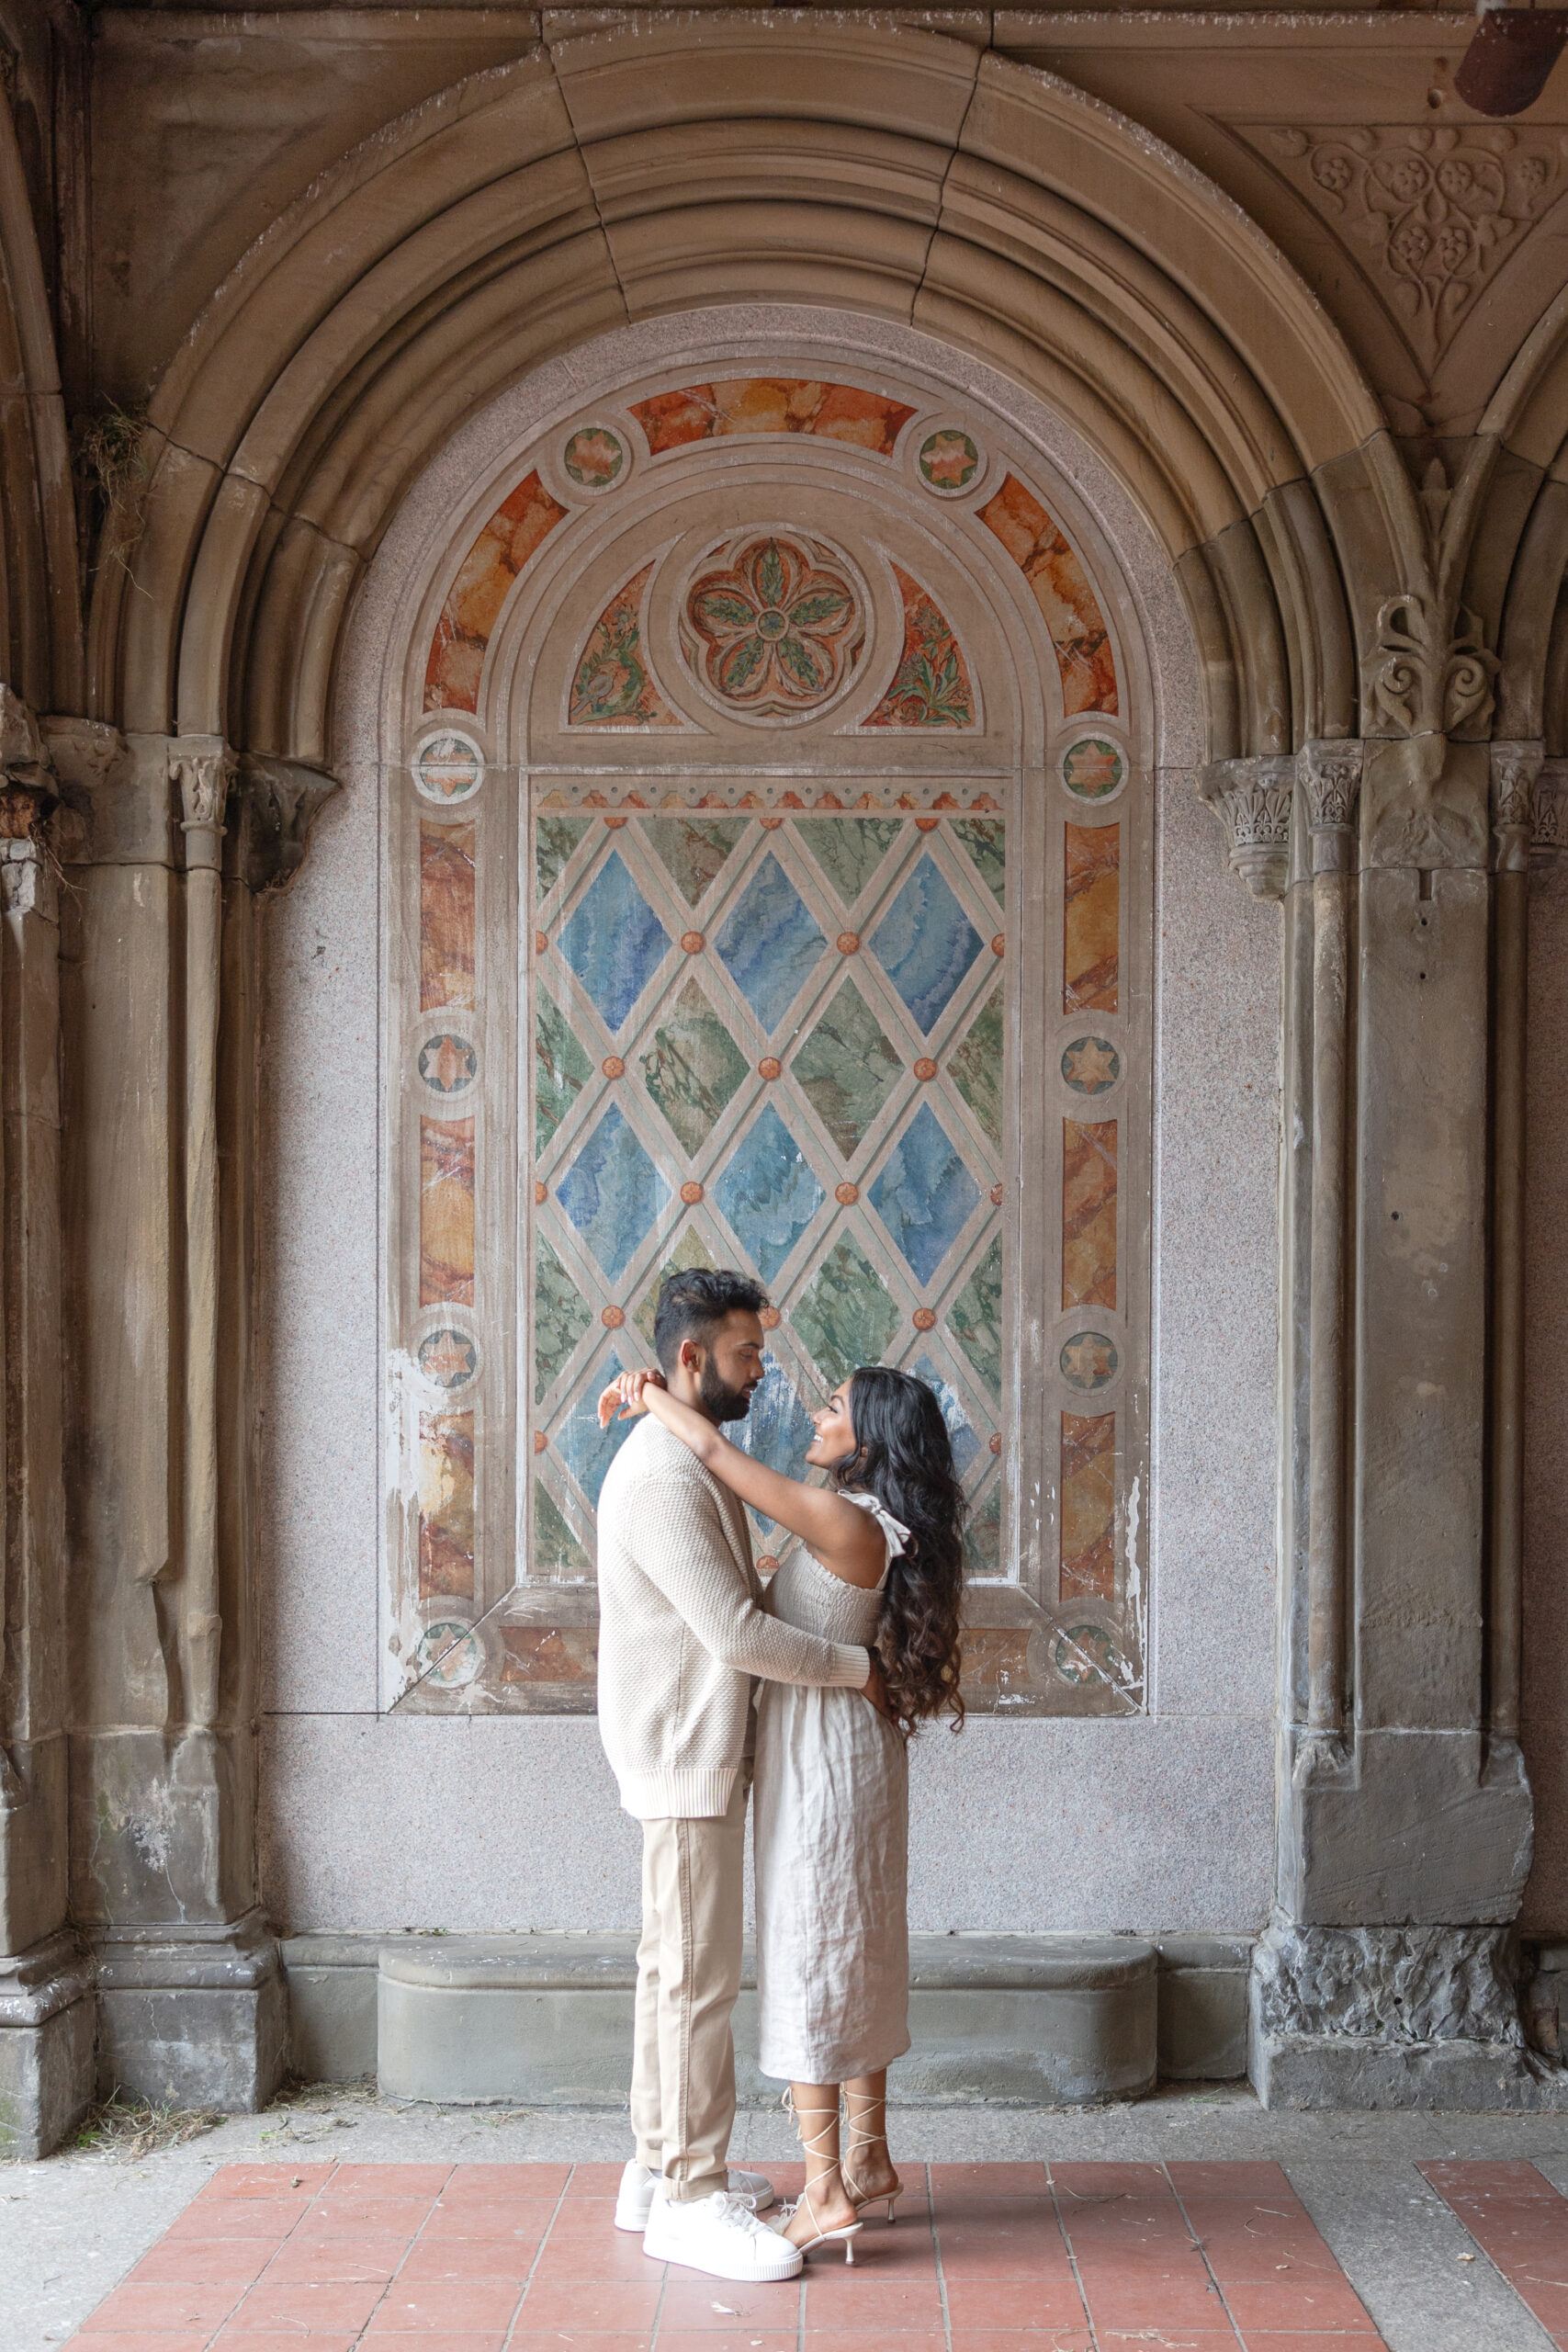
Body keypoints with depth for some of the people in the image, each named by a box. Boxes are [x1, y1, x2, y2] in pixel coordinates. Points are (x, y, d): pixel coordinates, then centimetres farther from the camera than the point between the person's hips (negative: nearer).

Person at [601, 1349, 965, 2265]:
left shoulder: (846, 1521, -21)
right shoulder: (880, 1529, 8)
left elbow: (717, 1450, -21)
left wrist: (648, 1395, -8)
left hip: (823, 1762, -9)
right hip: (853, 1752, 9)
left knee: (807, 1961, -4)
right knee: (855, 1961, 16)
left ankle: (827, 2196, -1)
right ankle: (870, 2162, 25)